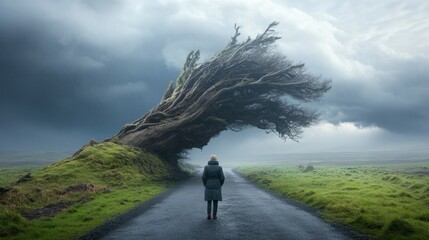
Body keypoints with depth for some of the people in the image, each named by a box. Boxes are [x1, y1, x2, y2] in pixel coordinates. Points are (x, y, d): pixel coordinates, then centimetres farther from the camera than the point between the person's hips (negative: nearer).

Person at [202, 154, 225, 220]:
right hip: (217, 188, 0)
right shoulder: (219, 168, -6)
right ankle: (214, 215, 10)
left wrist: (206, 185, 6)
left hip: (208, 188, 0)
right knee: (215, 202, 9)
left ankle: (209, 214, 0)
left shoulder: (206, 167, -5)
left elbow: (203, 177, -8)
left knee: (209, 202, 12)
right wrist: (219, 185, 7)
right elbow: (222, 178, -8)